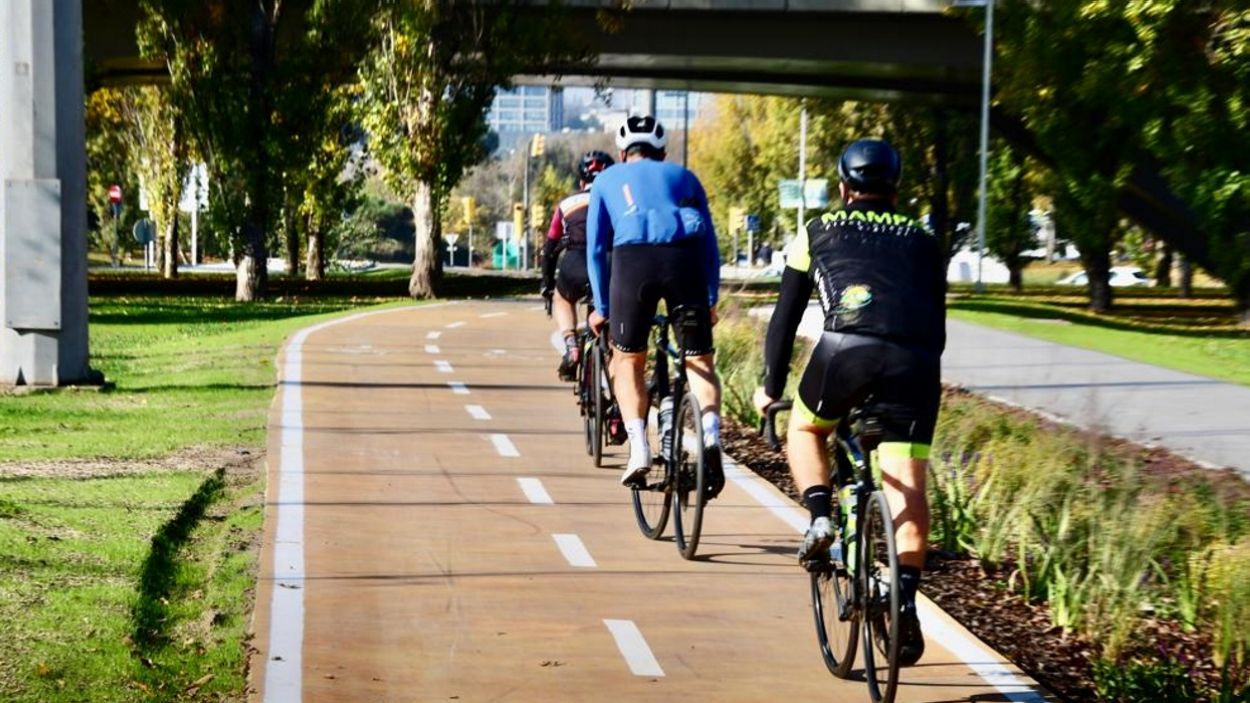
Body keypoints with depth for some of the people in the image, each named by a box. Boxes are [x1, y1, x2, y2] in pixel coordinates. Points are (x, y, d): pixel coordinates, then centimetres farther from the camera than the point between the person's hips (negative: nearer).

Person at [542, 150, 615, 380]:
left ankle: (571, 346, 10)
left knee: (562, 299, 33)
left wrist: (547, 284, 43)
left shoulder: (567, 204, 26)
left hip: (575, 268, 1)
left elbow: (550, 248, 33)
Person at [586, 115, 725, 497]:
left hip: (633, 258, -1)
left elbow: (596, 247, 24)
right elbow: (709, 242, 25)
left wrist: (601, 308, 29)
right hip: (686, 256, 1)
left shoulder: (608, 180, 27)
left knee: (627, 360, 17)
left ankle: (638, 448, 1)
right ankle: (711, 436, -14)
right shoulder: (683, 176, 29)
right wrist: (711, 300, 28)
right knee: (699, 360, 11)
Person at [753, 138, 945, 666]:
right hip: (915, 359, 1)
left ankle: (820, 519, 5)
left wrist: (771, 387, 37)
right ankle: (906, 600, -7)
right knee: (908, 485, 6)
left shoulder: (819, 233, 26)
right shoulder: (922, 241, 30)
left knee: (805, 429, 27)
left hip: (846, 347, -1)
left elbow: (785, 317, 28)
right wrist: (920, 372, 46)